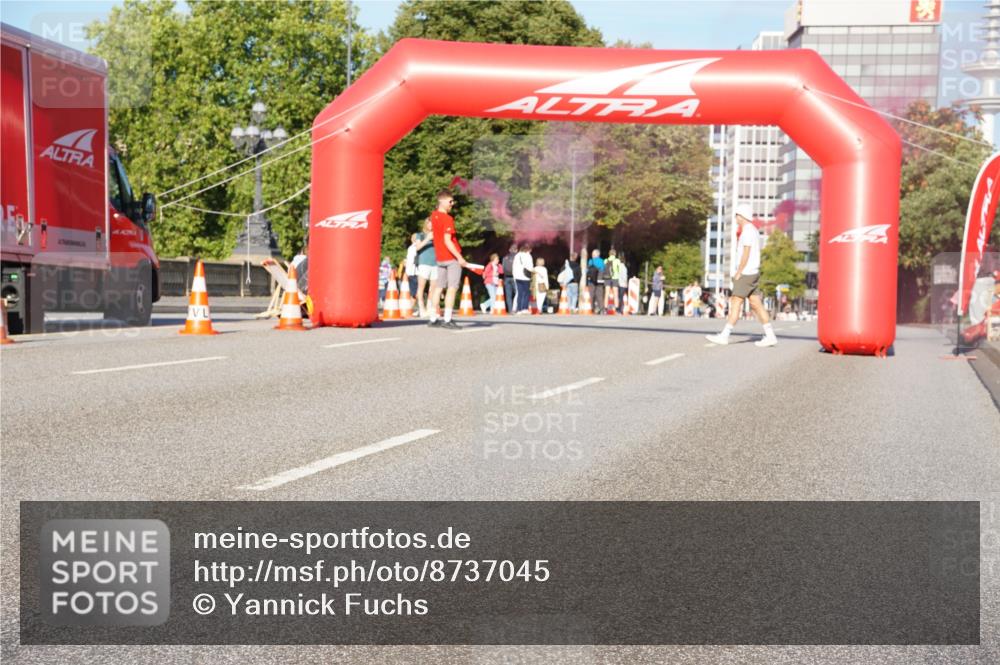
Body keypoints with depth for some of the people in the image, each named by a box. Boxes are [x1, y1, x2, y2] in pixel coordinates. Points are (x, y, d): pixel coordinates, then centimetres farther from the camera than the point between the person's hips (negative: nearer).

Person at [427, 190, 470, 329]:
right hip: (451, 257, -8)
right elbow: (447, 241, -22)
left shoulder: (434, 215, 9)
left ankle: (433, 319, 13)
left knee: (438, 287, 11)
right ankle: (447, 320, -12)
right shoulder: (448, 219, -16)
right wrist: (459, 257, -23)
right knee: (452, 288, -7)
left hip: (440, 258, 8)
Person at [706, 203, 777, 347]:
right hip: (754, 273, 10)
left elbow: (746, 254, -19)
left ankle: (724, 335, -8)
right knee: (756, 304, 7)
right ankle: (770, 335, 4)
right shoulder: (754, 230, 18)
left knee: (736, 303, -8)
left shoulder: (748, 231, -13)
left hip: (746, 273, -10)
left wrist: (738, 273, -16)